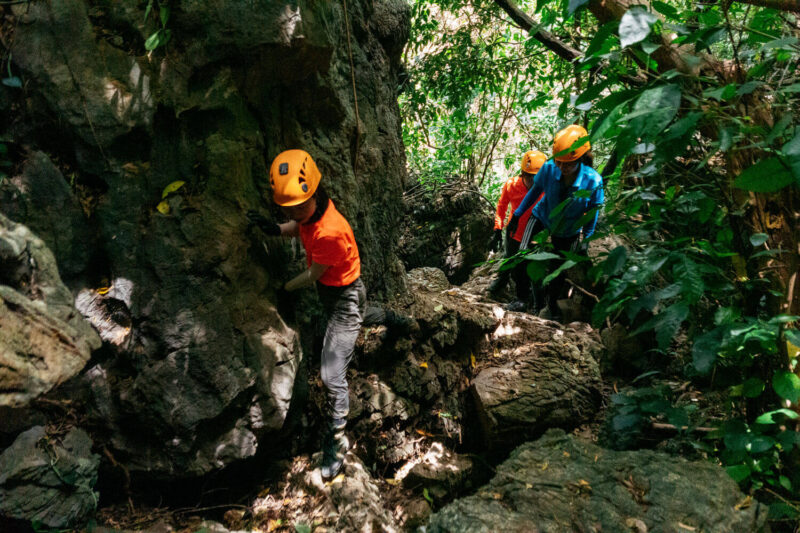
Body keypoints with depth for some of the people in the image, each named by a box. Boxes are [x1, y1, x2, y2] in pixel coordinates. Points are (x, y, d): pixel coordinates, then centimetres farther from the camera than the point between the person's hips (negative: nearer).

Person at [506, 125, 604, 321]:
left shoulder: (593, 181, -31)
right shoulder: (549, 168, -28)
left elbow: (593, 211, -13)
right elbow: (535, 191, -7)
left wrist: (586, 239, -6)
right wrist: (517, 215, -2)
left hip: (568, 231, 0)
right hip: (542, 217, 1)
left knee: (561, 268, 12)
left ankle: (551, 302, 42)